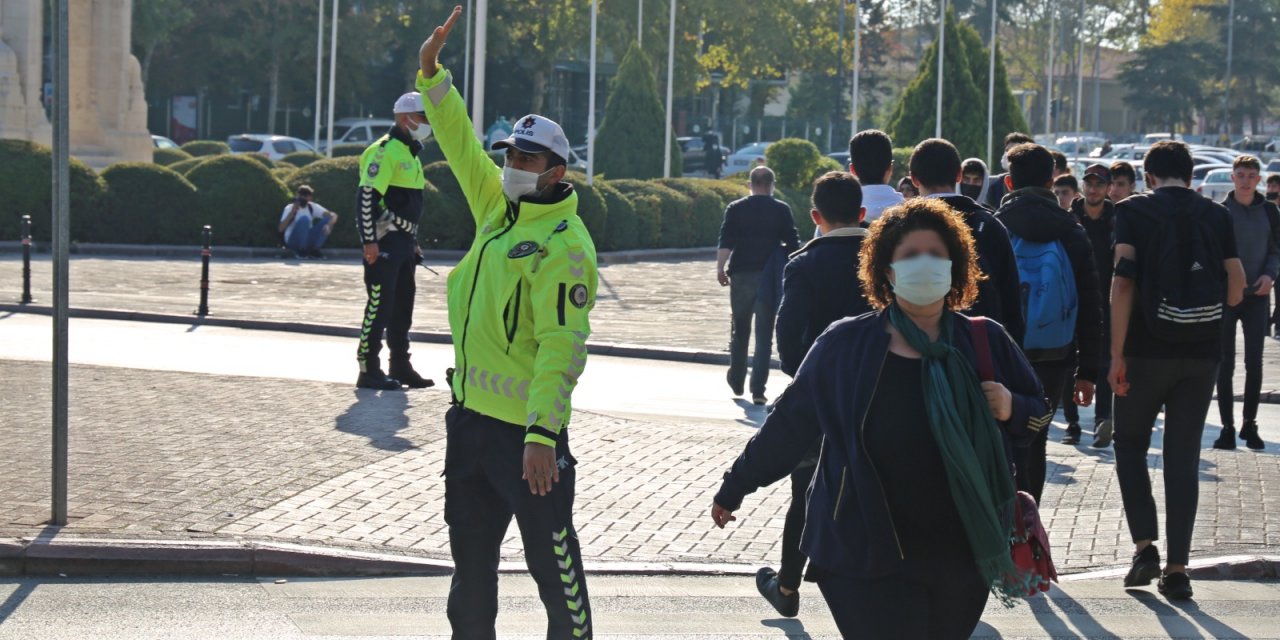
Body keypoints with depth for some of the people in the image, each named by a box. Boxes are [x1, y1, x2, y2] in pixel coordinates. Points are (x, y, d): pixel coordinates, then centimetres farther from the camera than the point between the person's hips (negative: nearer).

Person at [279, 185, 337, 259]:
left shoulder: (313, 207, 0)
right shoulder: (290, 208, -9)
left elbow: (333, 216, -9)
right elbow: (280, 229, -20)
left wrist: (328, 225, -31)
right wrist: (292, 212, -27)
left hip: (308, 241, 4)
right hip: (293, 242, -4)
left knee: (327, 219, -12)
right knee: (304, 219, -31)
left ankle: (313, 249, -8)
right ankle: (301, 251, -17)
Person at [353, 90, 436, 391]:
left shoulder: (410, 154, 19)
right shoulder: (385, 151, -12)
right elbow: (366, 196, -19)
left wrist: (413, 241, 24)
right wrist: (369, 241, -23)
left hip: (403, 241, 10)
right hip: (383, 242, -10)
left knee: (403, 305, 13)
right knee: (379, 305, -8)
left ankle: (400, 367, 20)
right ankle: (368, 370, -5)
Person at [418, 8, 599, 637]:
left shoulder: (564, 245, -16)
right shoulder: (498, 207, 9)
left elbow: (562, 345, -22)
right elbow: (462, 145, 20)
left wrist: (542, 435, -28)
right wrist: (432, 73, 12)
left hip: (526, 429, -9)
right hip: (471, 416, 9)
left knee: (552, 558, -3)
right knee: (470, 551, 18)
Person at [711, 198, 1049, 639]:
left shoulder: (985, 343, 4)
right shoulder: (846, 345, -1)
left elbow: (1038, 411, 13)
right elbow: (790, 422, 7)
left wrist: (1010, 409, -10)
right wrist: (735, 487, 12)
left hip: (960, 560, 3)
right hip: (867, 558, -3)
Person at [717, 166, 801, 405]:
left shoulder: (735, 209, 3)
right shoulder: (781, 210, 2)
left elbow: (726, 241, -7)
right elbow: (793, 244, 0)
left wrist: (720, 268, -11)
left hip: (741, 276, 1)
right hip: (769, 278, -1)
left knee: (739, 330, 17)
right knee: (764, 335, 0)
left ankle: (736, 381, 28)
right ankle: (758, 389, -7)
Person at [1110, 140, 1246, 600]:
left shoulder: (1134, 211, -3)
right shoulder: (1217, 216, 5)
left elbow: (1123, 281, -12)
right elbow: (1236, 291, 2)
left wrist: (1116, 355, -11)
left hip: (1148, 350, -2)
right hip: (1202, 355, 2)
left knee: (1130, 446, 14)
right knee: (1184, 456, 7)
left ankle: (1145, 546, 1)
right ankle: (1177, 567, 3)